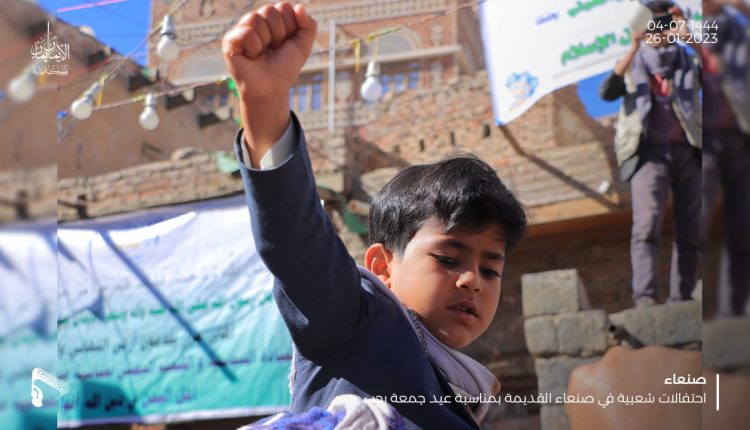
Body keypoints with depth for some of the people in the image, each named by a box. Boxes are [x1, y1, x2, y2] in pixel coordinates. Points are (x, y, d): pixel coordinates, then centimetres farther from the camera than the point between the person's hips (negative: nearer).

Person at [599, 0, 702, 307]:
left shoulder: (687, 63, 19)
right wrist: (633, 49, -11)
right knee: (647, 224, -18)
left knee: (690, 231, -3)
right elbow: (608, 92, -4)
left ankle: (681, 299, 1)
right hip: (650, 153, -2)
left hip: (688, 152, 2)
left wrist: (689, 38, -12)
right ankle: (644, 297, -28)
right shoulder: (632, 65, 16)